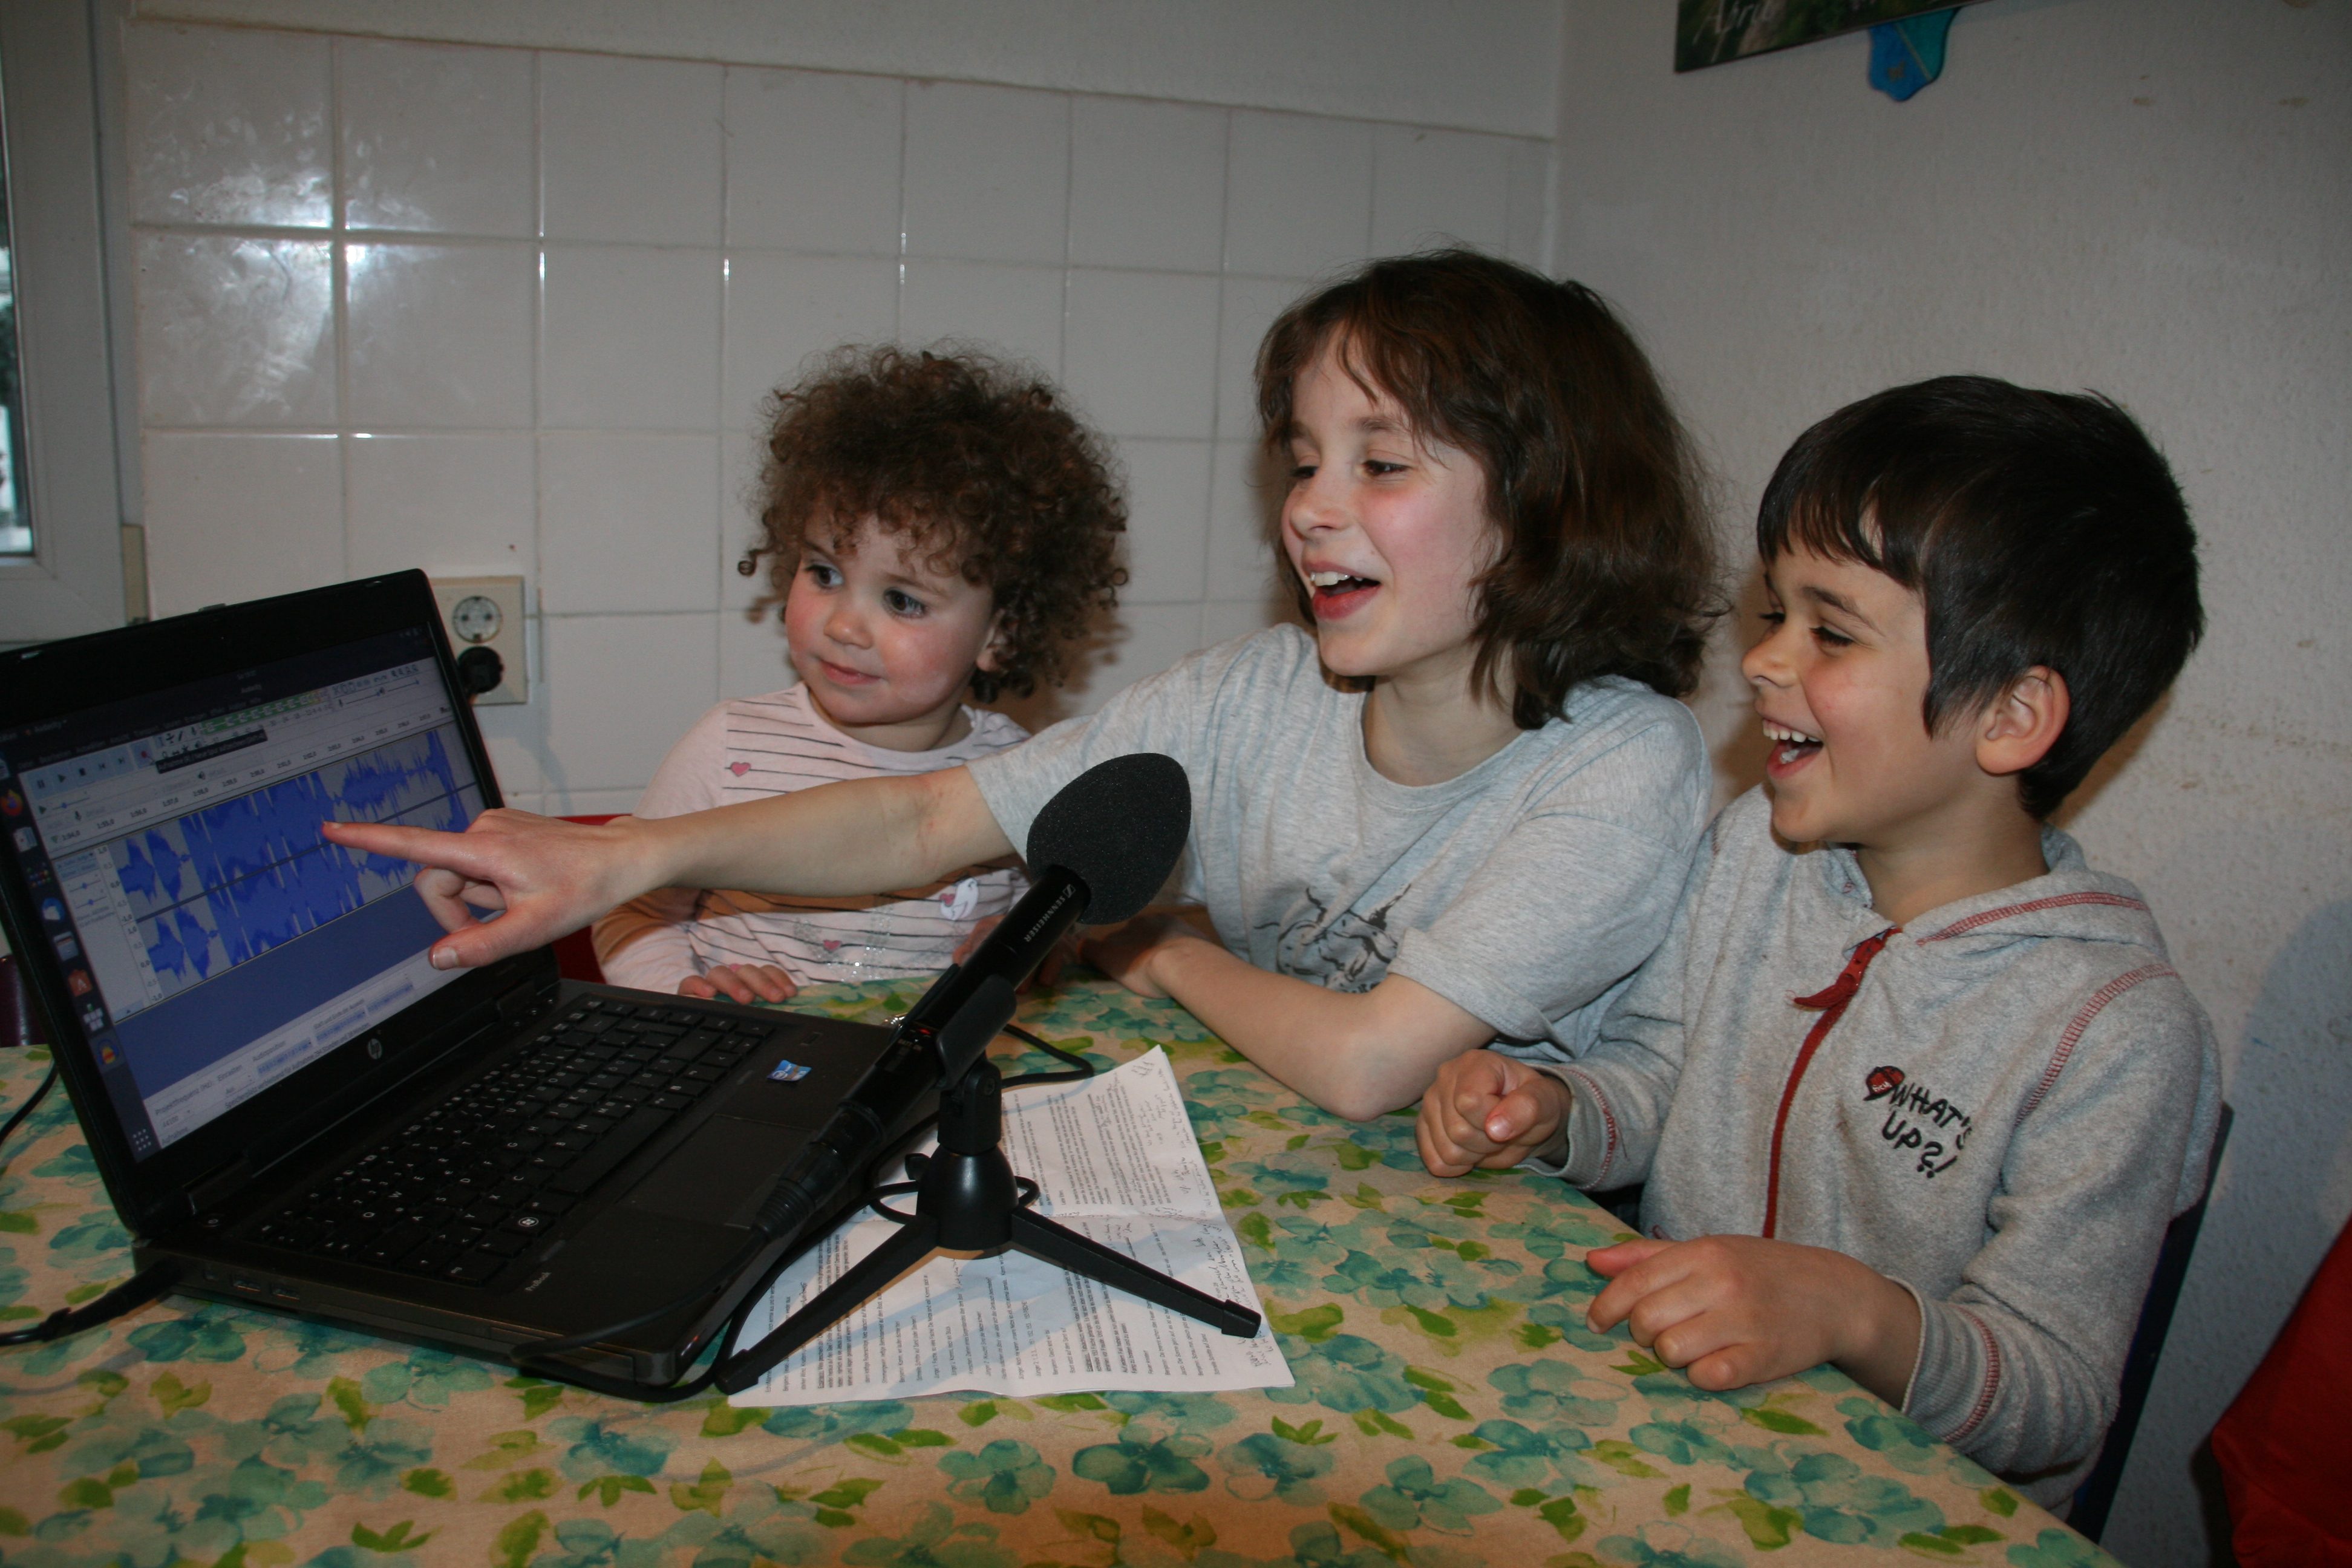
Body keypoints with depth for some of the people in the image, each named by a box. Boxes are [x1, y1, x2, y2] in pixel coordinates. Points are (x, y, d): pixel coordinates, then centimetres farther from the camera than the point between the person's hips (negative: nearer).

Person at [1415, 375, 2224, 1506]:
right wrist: (1554, 1115, -11)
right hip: (1663, 1402, 5)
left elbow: (2056, 1402, -14)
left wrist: (1855, 1312, -32)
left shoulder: (2117, 1030, -17)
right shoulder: (1755, 844, 1)